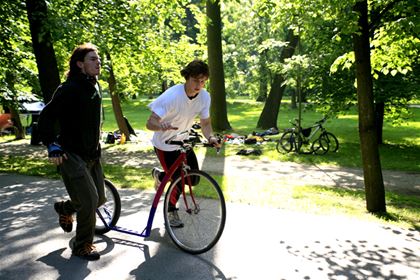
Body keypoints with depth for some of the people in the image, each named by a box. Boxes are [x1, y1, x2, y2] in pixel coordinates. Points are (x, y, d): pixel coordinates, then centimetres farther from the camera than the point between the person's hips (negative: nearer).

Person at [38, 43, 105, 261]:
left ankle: (65, 208, 41)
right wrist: (52, 145, -20)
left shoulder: (94, 86, 9)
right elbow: (46, 117, -14)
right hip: (71, 154, -8)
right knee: (90, 201, -11)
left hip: (92, 153, 8)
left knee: (99, 198, 12)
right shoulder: (69, 89, -17)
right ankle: (82, 246, 11)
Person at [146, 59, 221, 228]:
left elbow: (205, 122, -7)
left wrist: (211, 137, -28)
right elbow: (150, 123, -32)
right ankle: (172, 212, 23)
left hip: (183, 142, 6)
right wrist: (162, 126, -55)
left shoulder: (204, 96, -14)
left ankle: (160, 175, 30)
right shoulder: (172, 96, -31)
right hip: (165, 145, -6)